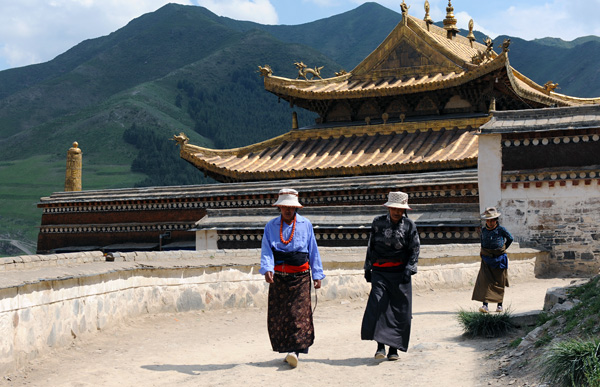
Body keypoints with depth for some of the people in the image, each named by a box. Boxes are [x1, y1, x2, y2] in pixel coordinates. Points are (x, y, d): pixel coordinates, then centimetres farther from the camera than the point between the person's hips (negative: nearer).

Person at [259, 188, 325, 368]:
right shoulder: (271, 226, 7)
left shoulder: (305, 224, 7)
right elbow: (266, 250, -2)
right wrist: (267, 269, -20)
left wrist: (317, 275, 8)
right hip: (278, 277, 2)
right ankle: (287, 348, 16)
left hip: (300, 276, -1)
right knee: (276, 314, 3)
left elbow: (313, 251, 10)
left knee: (299, 312, -11)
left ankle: (295, 350, -14)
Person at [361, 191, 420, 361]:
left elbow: (415, 249, 2)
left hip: (400, 272, 0)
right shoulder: (378, 222, 6)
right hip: (380, 271, 0)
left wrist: (409, 269, -10)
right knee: (378, 305, -14)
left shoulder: (409, 225, 4)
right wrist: (368, 268, 11)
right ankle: (380, 345, -9)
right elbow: (371, 246, 13)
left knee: (400, 310, 0)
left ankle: (394, 348, 9)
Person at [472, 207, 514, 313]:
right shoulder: (483, 230, 1)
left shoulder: (501, 230, -8)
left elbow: (510, 239, 9)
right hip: (486, 260, 2)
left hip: (499, 259, -2)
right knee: (485, 281, -12)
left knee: (499, 283, 7)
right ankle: (485, 305, -17)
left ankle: (500, 304, 22)